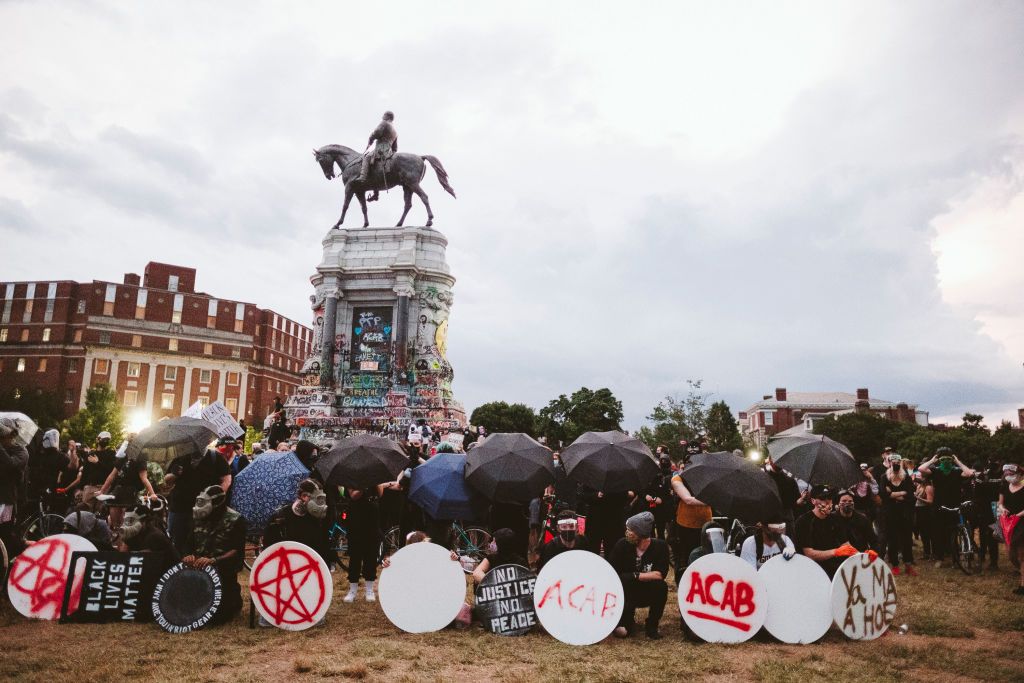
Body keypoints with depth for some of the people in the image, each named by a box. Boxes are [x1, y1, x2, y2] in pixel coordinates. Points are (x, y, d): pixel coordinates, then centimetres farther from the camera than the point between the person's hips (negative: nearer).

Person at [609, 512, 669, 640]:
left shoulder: (660, 546, -15)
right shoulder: (622, 544, -15)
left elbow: (660, 574, -24)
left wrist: (635, 576, -24)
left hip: (649, 593, 1)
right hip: (627, 593, -1)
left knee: (661, 586, -32)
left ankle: (651, 626, -8)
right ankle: (627, 621, 16)